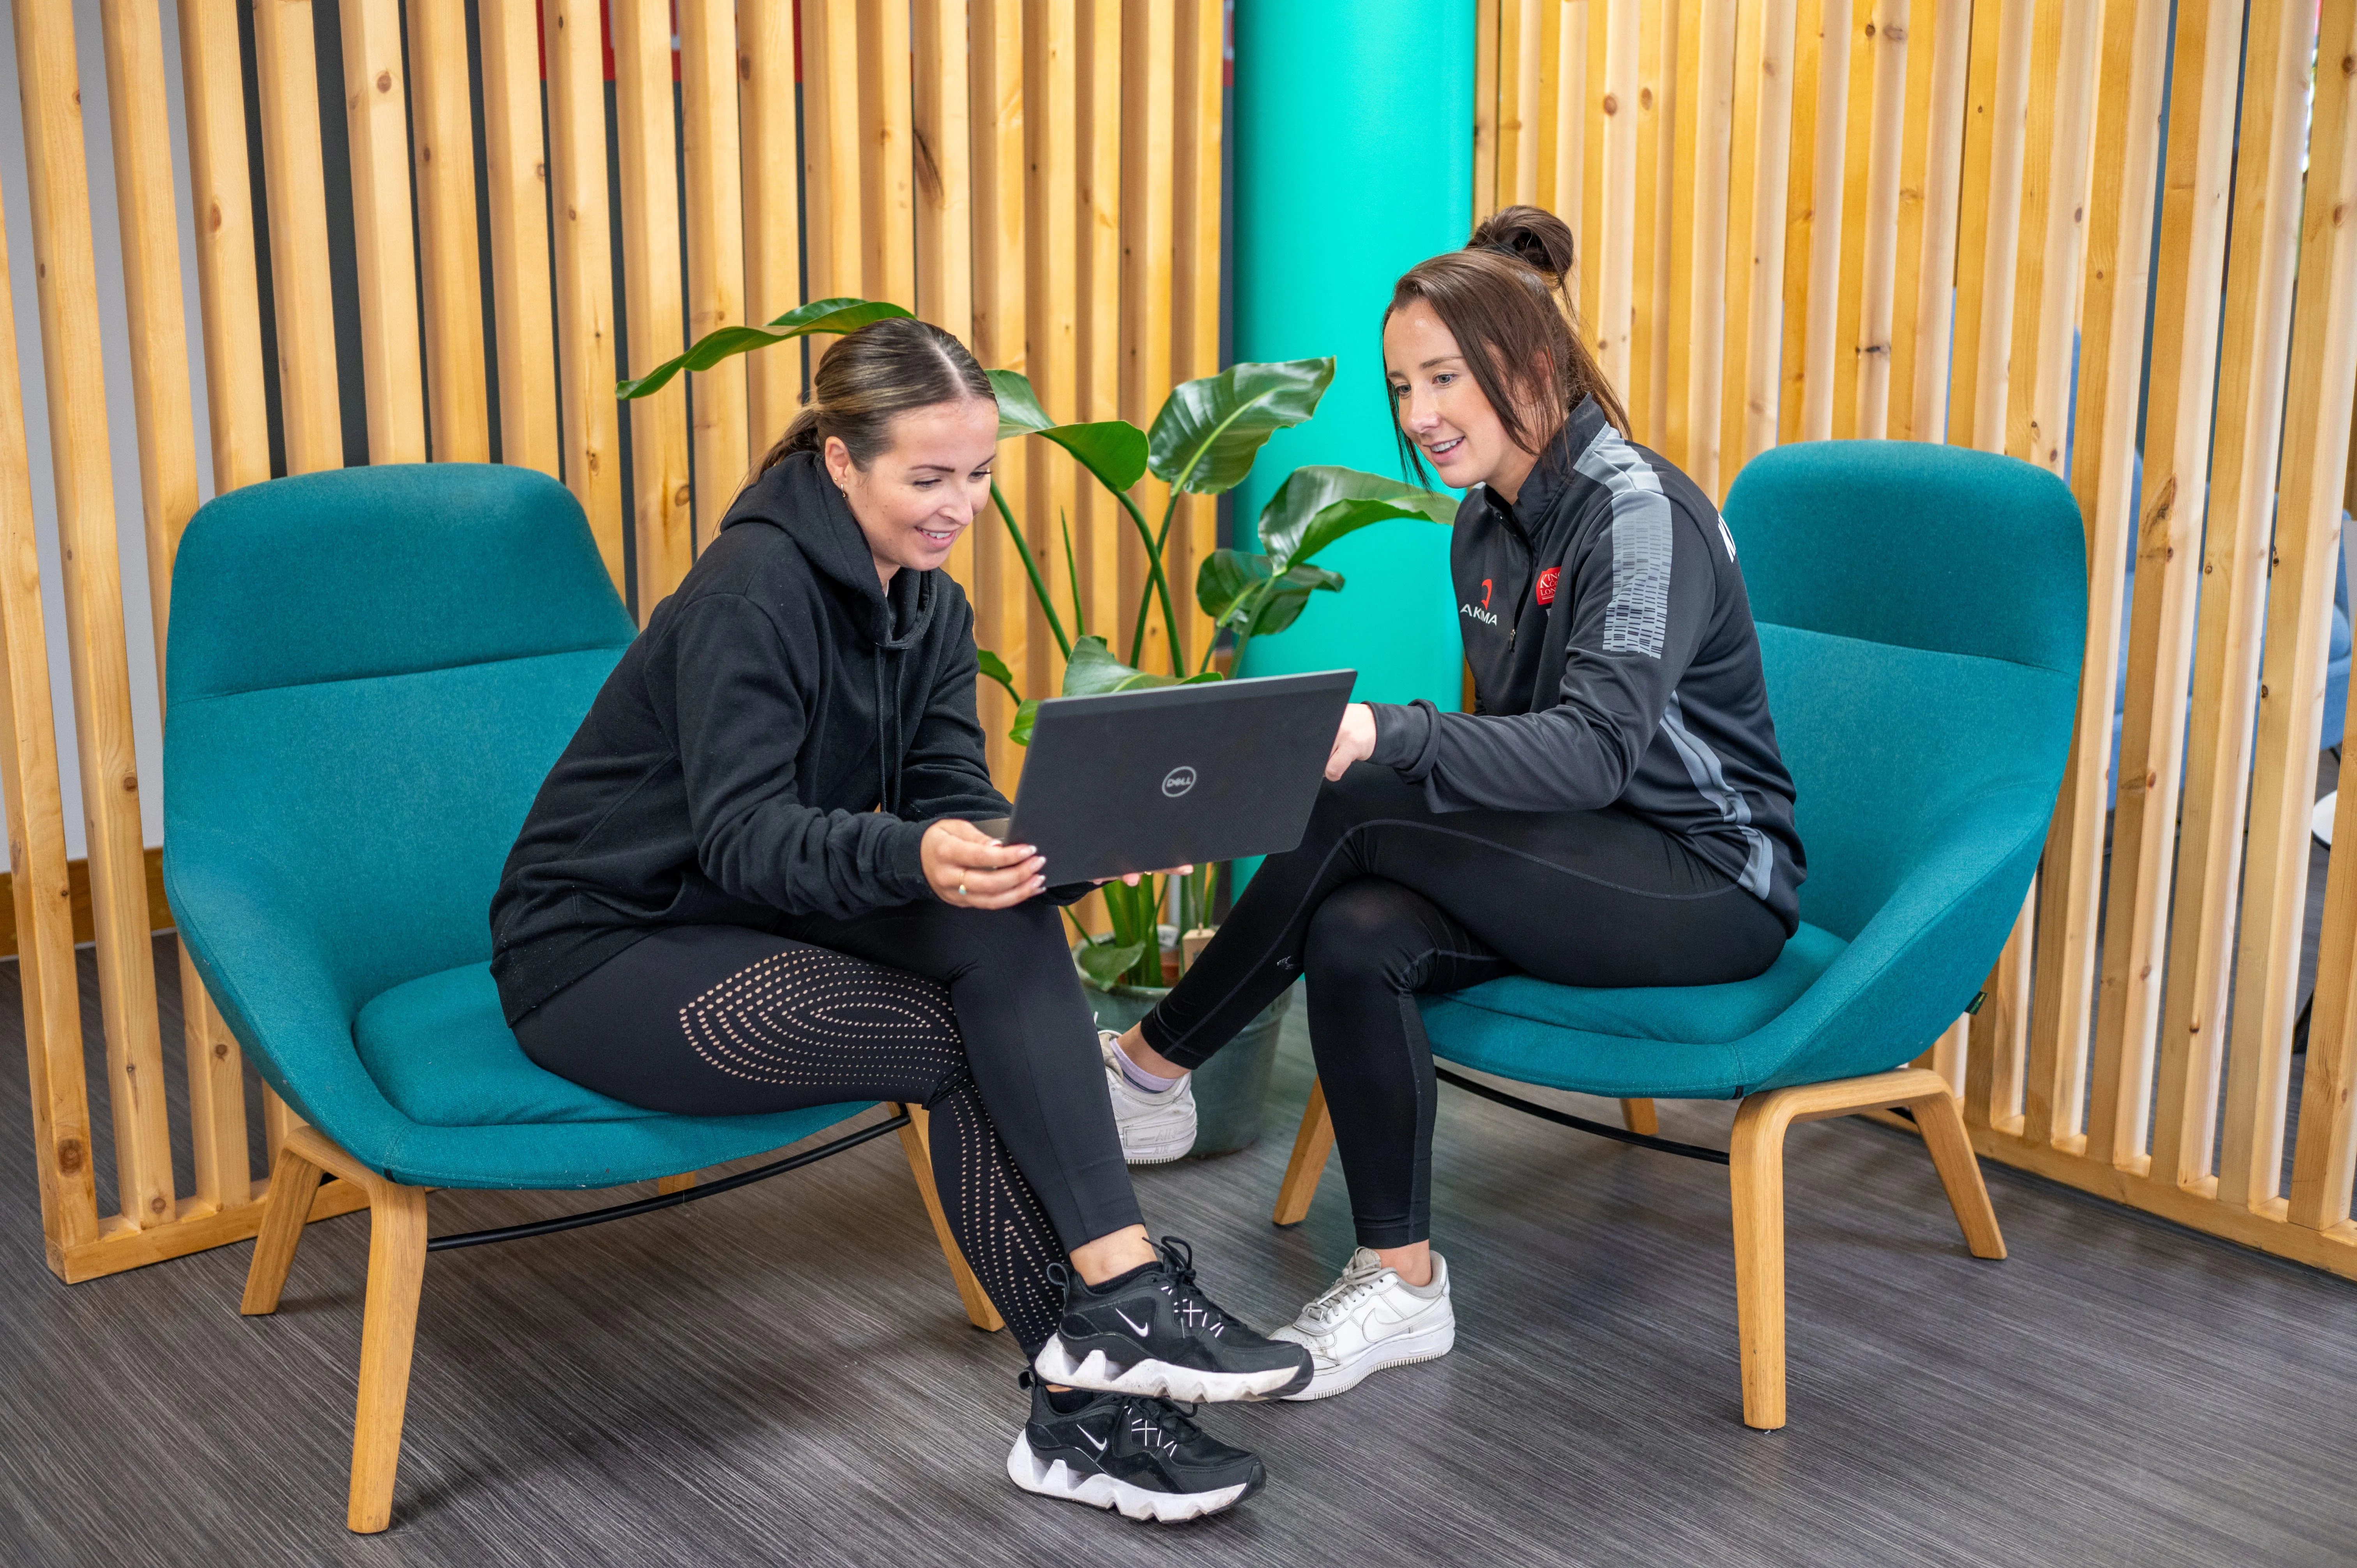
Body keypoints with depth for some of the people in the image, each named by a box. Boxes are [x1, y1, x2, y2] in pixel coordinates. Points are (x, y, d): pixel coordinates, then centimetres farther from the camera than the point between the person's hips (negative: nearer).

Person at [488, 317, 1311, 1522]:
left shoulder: (927, 602, 3)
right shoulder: (752, 590, -20)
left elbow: (953, 808, -4)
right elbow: (744, 832, -28)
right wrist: (911, 856, -47)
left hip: (751, 920, 7)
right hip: (598, 955, -6)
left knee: (1001, 928, -21)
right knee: (977, 1046, -22)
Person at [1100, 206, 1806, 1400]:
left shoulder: (1640, 511, -18)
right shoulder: (1484, 526, 9)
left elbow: (1594, 749, -31)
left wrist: (1381, 739, -44)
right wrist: (1369, 745, -6)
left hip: (1710, 884, -7)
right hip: (1576, 871, 7)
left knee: (1357, 811, -26)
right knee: (1354, 938, -23)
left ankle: (1149, 1067, -9)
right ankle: (1401, 1287, -11)